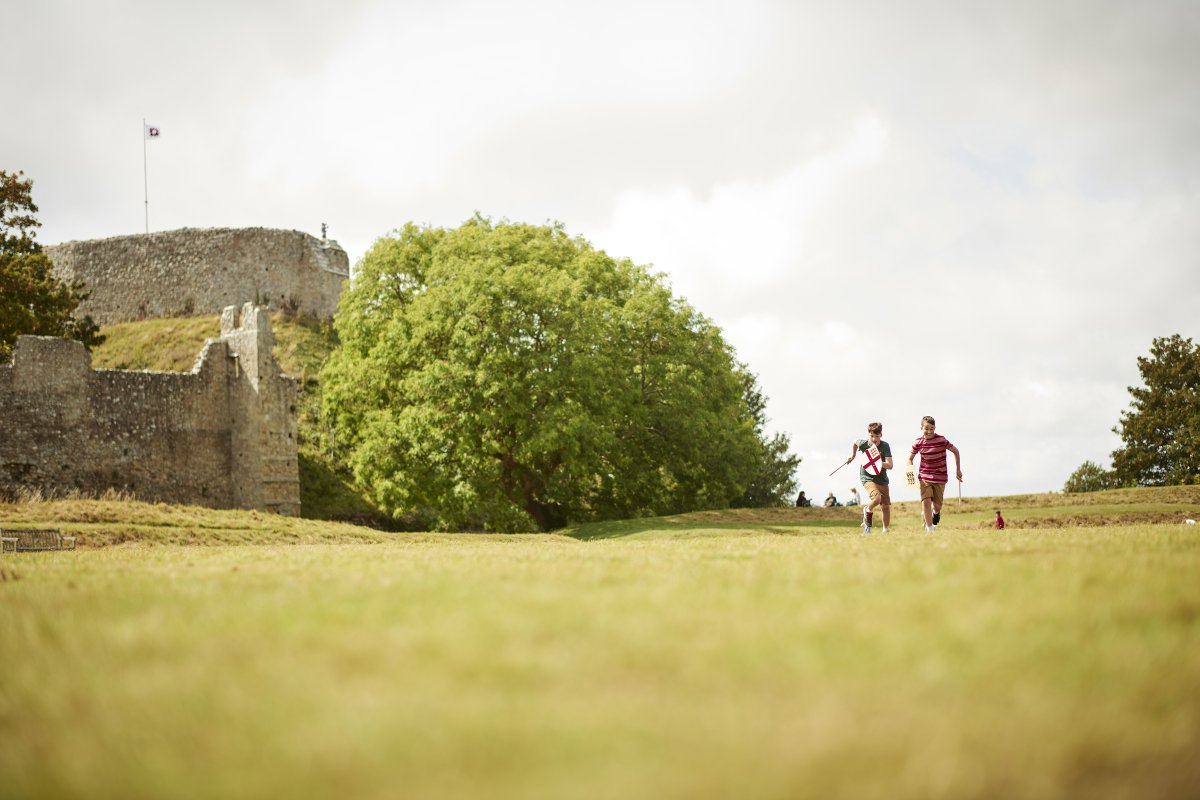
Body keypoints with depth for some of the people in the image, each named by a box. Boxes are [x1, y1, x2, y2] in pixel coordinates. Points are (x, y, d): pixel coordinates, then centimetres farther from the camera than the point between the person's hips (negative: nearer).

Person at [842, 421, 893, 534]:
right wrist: (853, 456, 13)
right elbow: (854, 442, 16)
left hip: (882, 479, 2)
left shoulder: (885, 446, -12)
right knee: (876, 498, -29)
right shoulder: (863, 443, -9)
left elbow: (890, 465, -18)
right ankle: (868, 511, 4)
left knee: (886, 507, 4)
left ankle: (885, 530, 23)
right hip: (867, 477, -2)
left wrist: (877, 463, -33)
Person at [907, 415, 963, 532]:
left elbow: (956, 451, -1)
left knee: (937, 505, 3)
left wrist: (958, 470, 3)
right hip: (924, 476, 1)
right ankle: (929, 527, -6)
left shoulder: (941, 440, -13)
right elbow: (910, 458, 7)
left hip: (940, 477, -1)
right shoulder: (918, 442, -6)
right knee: (926, 501, -16)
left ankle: (936, 512, 41)